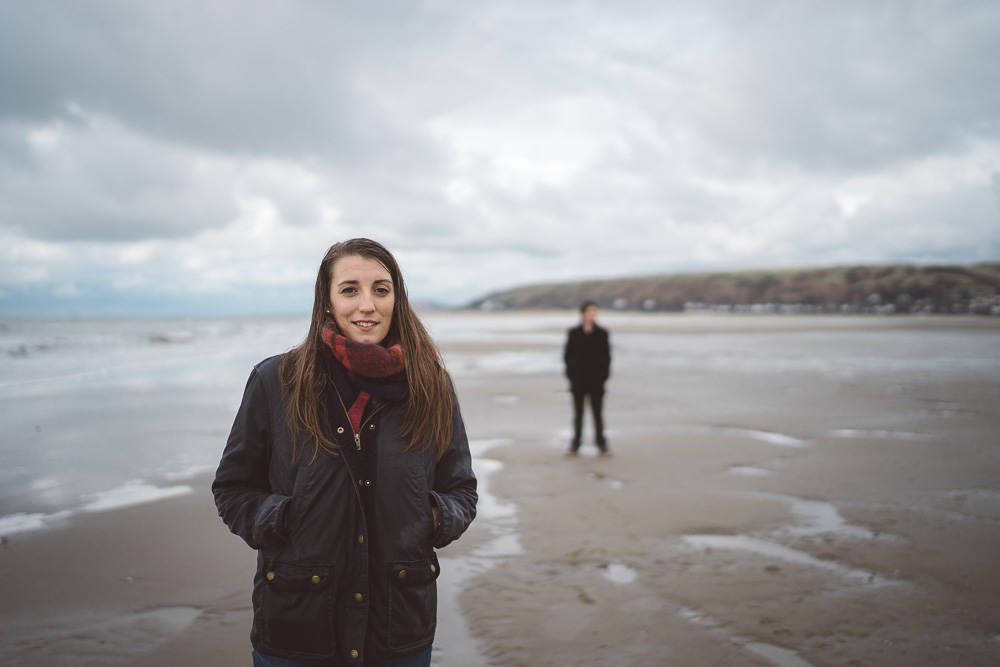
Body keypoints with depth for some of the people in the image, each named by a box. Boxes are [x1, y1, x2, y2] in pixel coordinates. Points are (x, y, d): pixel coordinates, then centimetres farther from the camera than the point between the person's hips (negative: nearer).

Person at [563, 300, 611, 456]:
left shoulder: (602, 333, 2)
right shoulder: (574, 333, 1)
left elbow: (607, 357, 5)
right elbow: (567, 355, 5)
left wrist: (604, 375, -2)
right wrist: (571, 374, -2)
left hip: (596, 380, 0)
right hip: (578, 379, 0)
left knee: (597, 412, 4)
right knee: (578, 412, 7)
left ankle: (601, 443, 12)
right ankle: (575, 443, 13)